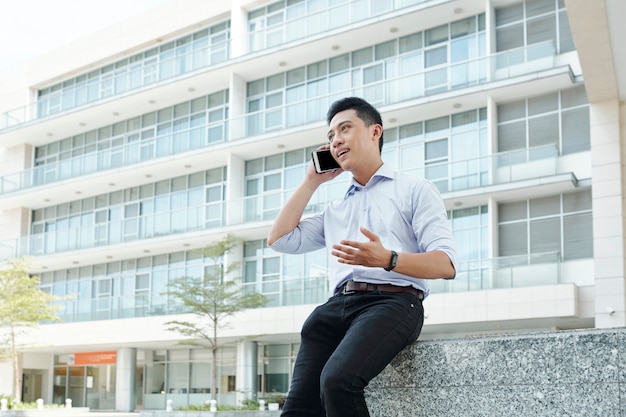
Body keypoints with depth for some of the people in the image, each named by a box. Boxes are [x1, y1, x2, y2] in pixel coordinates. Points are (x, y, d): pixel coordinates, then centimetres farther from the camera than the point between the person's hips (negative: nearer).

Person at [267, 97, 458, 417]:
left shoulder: (415, 190, 13)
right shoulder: (334, 210, 30)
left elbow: (446, 264, 0)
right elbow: (279, 239, 21)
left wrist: (387, 259, -20)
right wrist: (312, 180, 24)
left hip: (393, 300, -5)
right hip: (336, 305, 5)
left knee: (337, 381, -32)